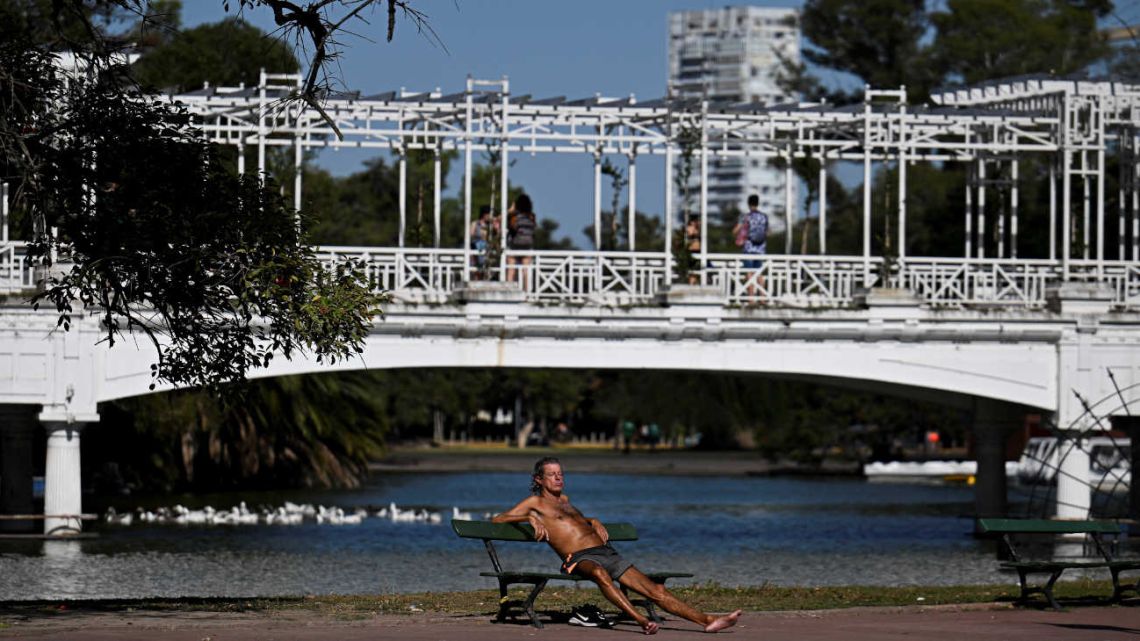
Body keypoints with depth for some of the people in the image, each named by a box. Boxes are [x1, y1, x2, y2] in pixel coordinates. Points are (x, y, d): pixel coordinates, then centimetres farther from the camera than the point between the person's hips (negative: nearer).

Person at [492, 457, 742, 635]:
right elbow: (497, 519, 1)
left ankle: (706, 620, -16)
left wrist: (594, 523, 27)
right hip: (580, 557, -7)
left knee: (655, 590, -6)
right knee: (599, 573, -44)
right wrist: (530, 518, -13)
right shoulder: (535, 503, 10)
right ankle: (641, 620, -57)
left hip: (607, 553, 7)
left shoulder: (564, 500, 30)